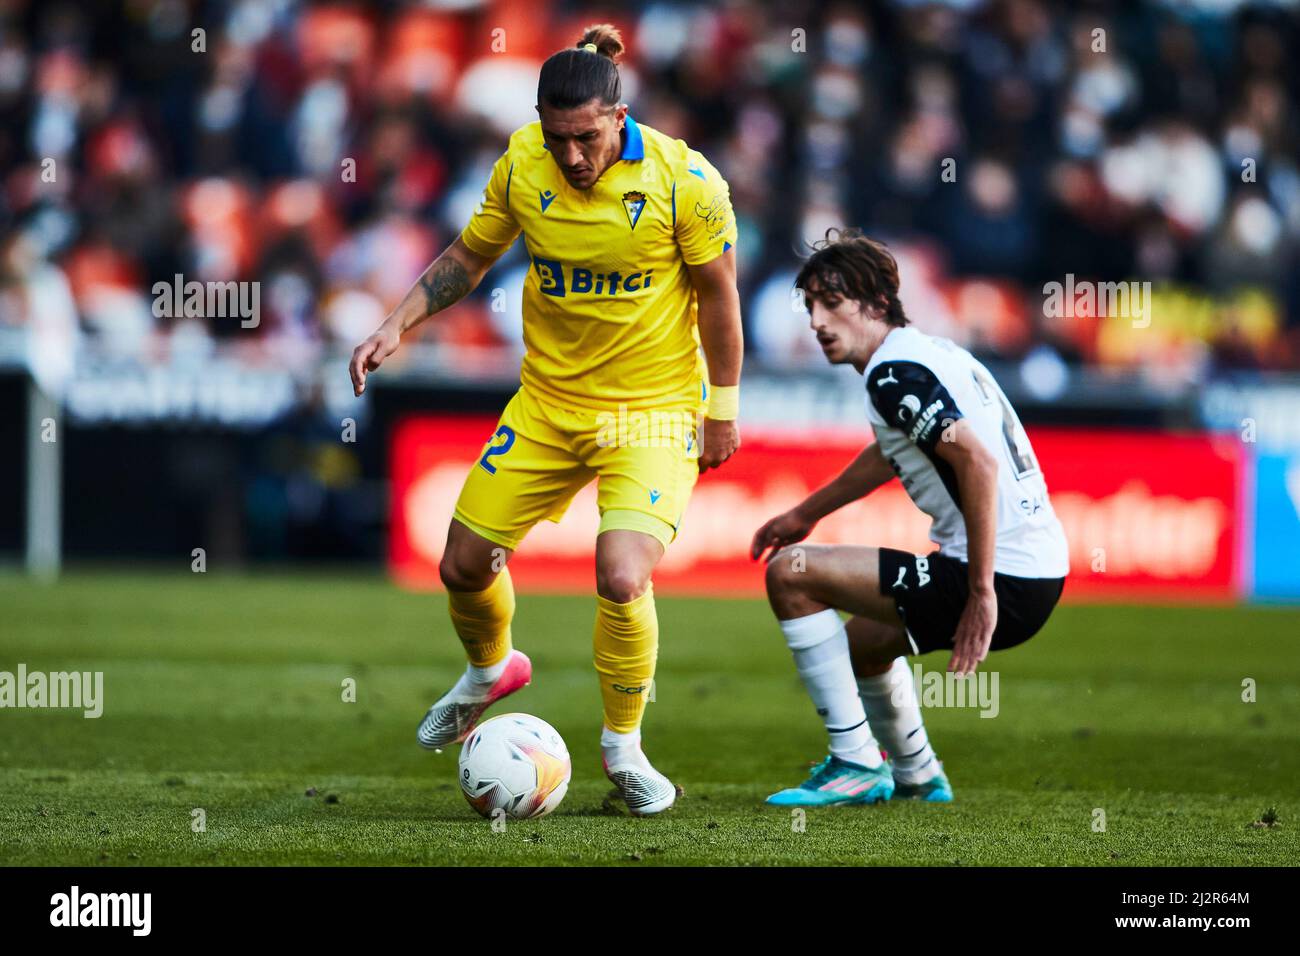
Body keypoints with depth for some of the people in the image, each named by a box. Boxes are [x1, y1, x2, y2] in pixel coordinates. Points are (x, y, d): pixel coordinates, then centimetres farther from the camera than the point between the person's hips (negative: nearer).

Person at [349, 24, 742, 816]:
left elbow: (717, 294, -7)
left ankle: (623, 747, 3)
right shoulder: (522, 166, -10)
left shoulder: (684, 181, -19)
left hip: (652, 406, -4)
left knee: (623, 578, -22)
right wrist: (399, 326, -4)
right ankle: (491, 671, 44)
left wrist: (722, 408, -4)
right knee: (465, 564, 8)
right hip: (547, 401, 4)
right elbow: (469, 257, 7)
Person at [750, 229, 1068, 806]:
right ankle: (917, 777, 43)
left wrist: (982, 593, -25)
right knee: (861, 637, 33)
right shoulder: (926, 353, 17)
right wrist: (805, 514, 44)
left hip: (1003, 581, -10)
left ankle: (855, 764, -7)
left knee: (791, 572, -9)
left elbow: (978, 462, -25)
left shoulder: (894, 373, -14)